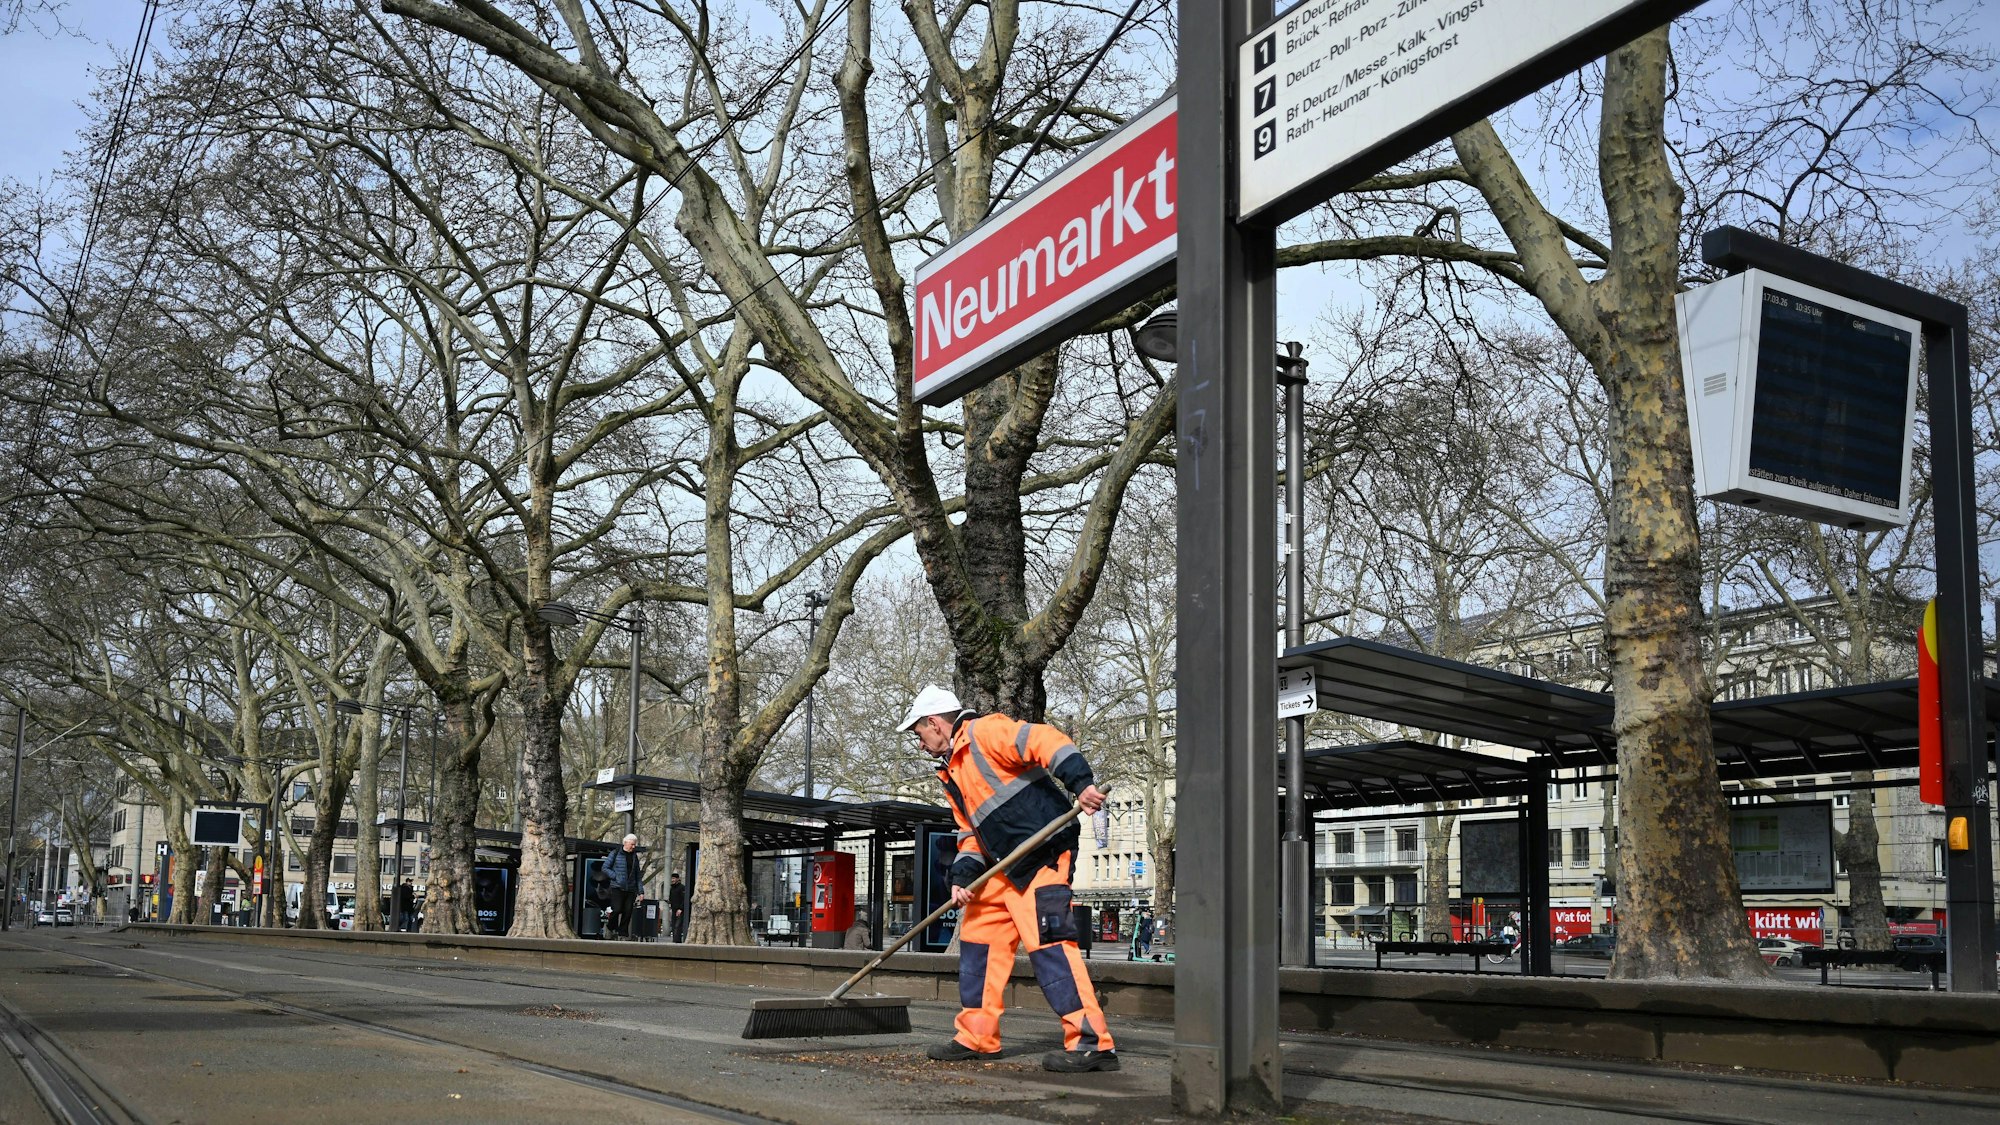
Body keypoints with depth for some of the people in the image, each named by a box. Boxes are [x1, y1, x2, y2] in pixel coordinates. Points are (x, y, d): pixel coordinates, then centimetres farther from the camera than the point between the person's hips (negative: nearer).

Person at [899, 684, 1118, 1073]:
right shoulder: (952, 773, 22)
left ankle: (1092, 1042, -16)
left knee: (1046, 941, -16)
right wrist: (962, 878, 5)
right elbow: (970, 833, 21)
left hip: (1045, 853, -10)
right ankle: (978, 1037, 21)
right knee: (978, 933, 12)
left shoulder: (984, 732, -9)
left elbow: (1045, 740, -21)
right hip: (1006, 866, 10)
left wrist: (1080, 782, -34)